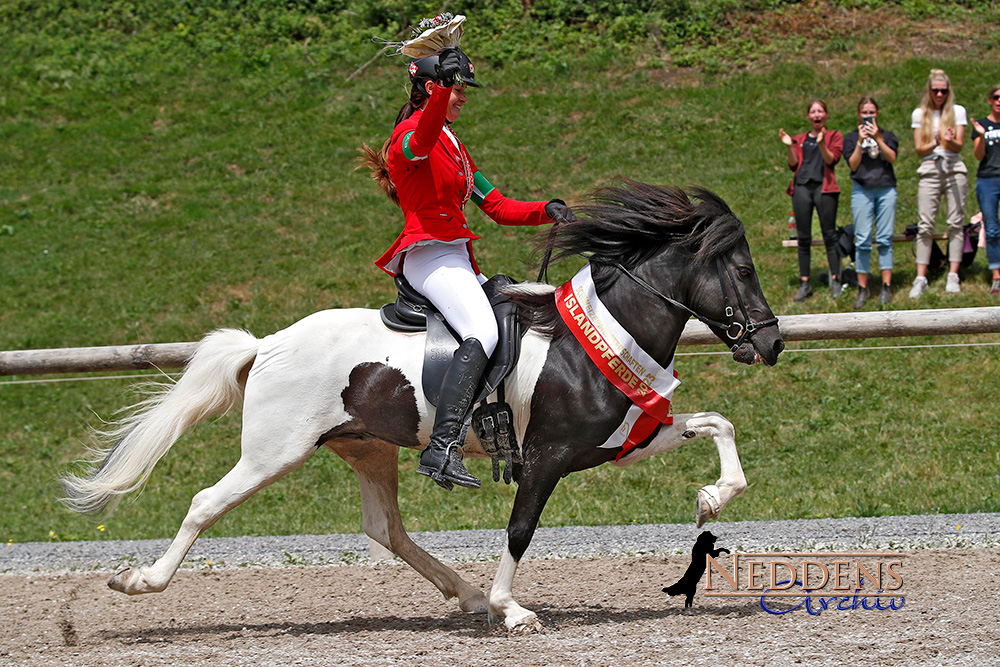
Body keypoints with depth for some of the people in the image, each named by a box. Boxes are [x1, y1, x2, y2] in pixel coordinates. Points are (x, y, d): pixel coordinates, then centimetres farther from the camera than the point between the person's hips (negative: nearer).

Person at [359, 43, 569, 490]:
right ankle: (441, 448, -43)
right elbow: (422, 140, -32)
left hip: (457, 262, 10)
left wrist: (545, 211, 5)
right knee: (483, 332, -30)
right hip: (431, 256, -10)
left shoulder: (454, 146, 27)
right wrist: (444, 90, -51)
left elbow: (497, 207, 23)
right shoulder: (411, 134, -3)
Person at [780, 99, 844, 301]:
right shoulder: (800, 140, 21)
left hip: (824, 187, -3)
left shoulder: (834, 136, 12)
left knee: (829, 235, -6)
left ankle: (835, 281, -2)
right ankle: (804, 283, 3)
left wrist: (821, 143, -20)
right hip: (801, 187, 3)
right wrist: (789, 147, -6)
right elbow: (793, 165, 9)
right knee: (803, 238, 1)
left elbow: (831, 159, -4)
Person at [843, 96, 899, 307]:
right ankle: (862, 288, 0)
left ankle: (887, 286, -1)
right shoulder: (851, 138, 12)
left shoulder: (887, 135, 13)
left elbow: (892, 158, -3)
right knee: (862, 240, -5)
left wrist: (878, 139, -12)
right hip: (862, 190, 0)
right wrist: (860, 141, -9)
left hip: (886, 189, 0)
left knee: (885, 239, -3)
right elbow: (853, 164, 0)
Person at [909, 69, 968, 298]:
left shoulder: (957, 111, 9)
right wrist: (935, 143, -15)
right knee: (925, 225, -6)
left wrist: (950, 141, -22)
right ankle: (920, 279, -7)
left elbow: (959, 146, 1)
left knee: (955, 223, -4)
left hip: (954, 169, 0)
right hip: (929, 170, 0)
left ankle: (953, 277, -2)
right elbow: (919, 149, 5)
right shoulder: (919, 114, 11)